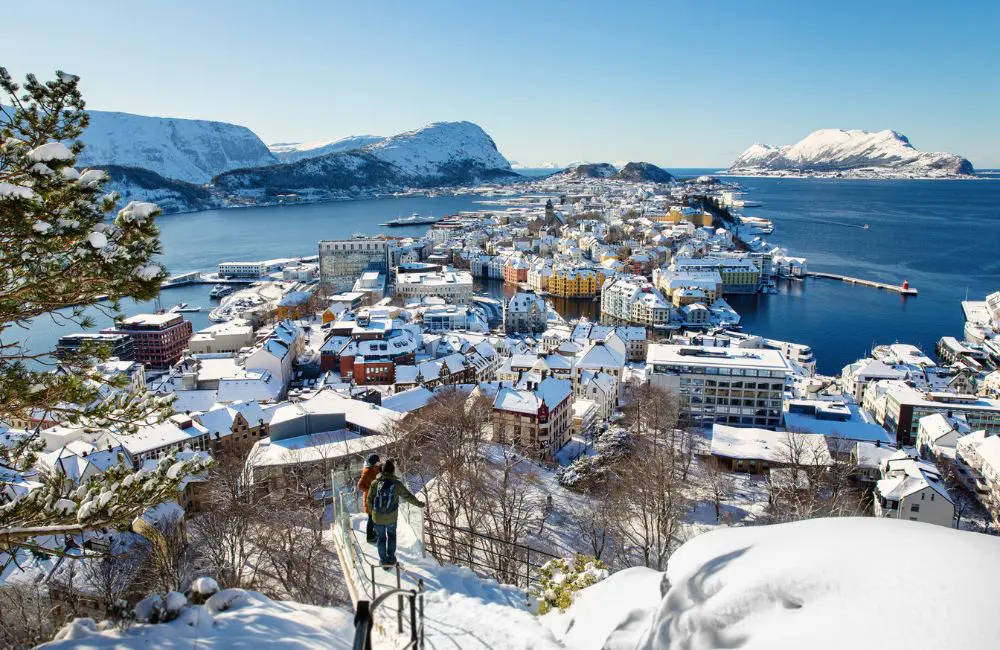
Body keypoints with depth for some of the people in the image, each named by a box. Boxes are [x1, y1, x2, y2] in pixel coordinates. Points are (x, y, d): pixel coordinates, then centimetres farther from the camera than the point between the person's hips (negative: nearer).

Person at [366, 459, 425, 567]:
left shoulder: (375, 483, -11)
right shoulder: (397, 484, -14)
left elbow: (369, 501, -3)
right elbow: (408, 496, -3)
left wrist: (372, 512, 15)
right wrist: (418, 503, 13)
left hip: (378, 517, 0)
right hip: (391, 517, 0)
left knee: (381, 537, 19)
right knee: (391, 535, 25)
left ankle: (384, 560, 27)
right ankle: (391, 557, 29)